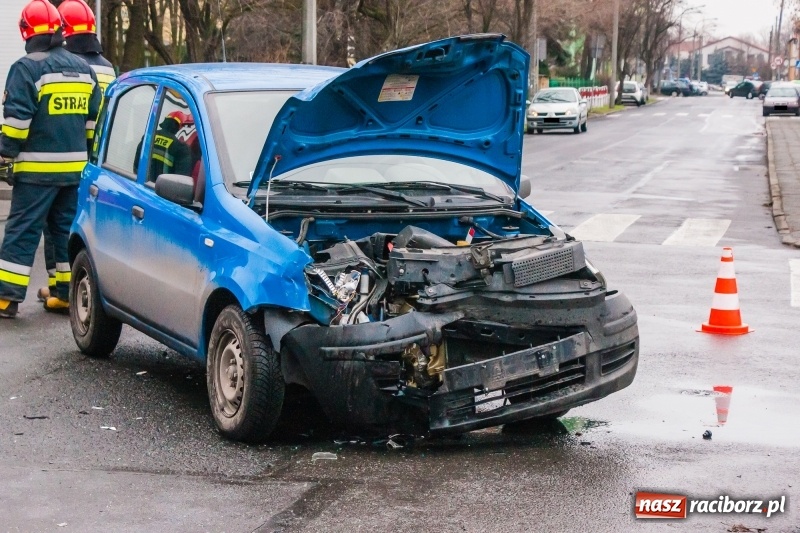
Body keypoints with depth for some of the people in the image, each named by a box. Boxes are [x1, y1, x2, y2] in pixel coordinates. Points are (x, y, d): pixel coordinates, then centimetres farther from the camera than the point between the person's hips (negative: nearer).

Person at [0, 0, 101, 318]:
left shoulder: (27, 68, -11)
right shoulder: (84, 69, 11)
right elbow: (94, 120, 16)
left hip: (38, 167, -6)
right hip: (76, 167, 6)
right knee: (68, 230, 13)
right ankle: (67, 294, 15)